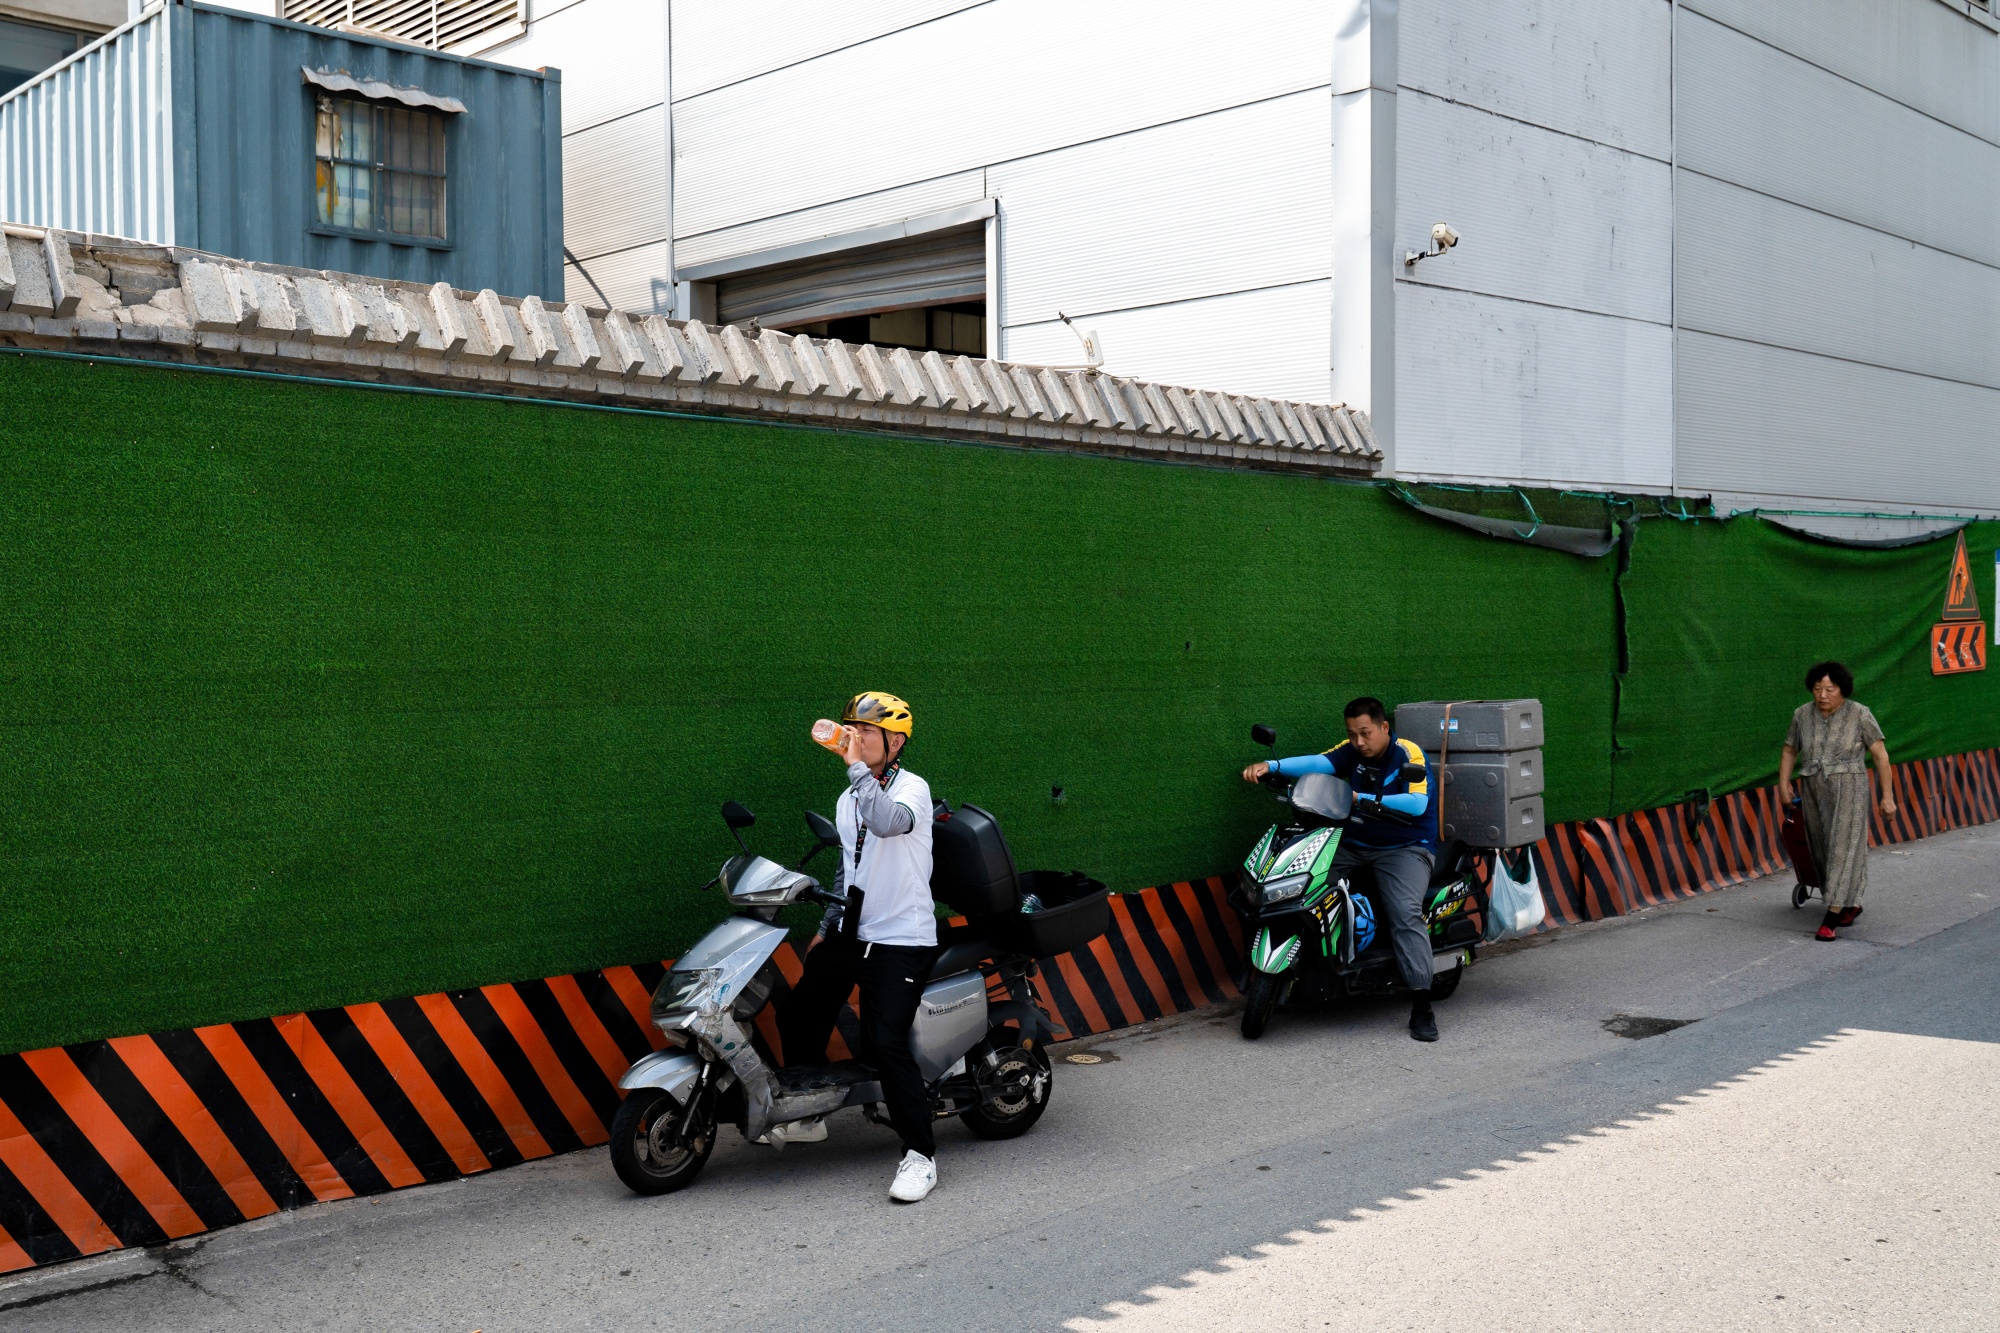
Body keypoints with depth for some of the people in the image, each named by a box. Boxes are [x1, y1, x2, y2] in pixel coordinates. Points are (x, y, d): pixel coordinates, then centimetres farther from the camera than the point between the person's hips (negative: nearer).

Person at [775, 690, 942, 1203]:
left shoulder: (913, 788, -12)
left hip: (901, 941, -8)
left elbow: (889, 821, -36)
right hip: (850, 934, 8)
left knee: (884, 1043, -19)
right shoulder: (848, 801, 13)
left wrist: (857, 767, -33)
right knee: (798, 1015, 14)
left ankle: (920, 1154, -7)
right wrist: (827, 925, 22)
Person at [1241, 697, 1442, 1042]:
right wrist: (1271, 766, -29)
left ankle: (1421, 1006, -28)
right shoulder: (1353, 751, 6)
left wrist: (1366, 799, -31)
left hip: (1404, 848, -6)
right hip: (1354, 843, 6)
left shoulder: (1408, 754, -9)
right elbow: (1320, 763, -13)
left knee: (1406, 913, -28)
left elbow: (1417, 803, -23)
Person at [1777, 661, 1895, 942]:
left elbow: (1880, 755, -5)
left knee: (1842, 850, -11)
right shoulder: (1803, 714, 2)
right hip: (1814, 793, 5)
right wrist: (1783, 784, 3)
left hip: (1848, 791, -5)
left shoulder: (1859, 715, -9)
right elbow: (1789, 750, 13)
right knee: (1825, 851, 12)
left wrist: (1888, 796, -6)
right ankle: (1851, 905, 32)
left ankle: (1830, 919, -14)